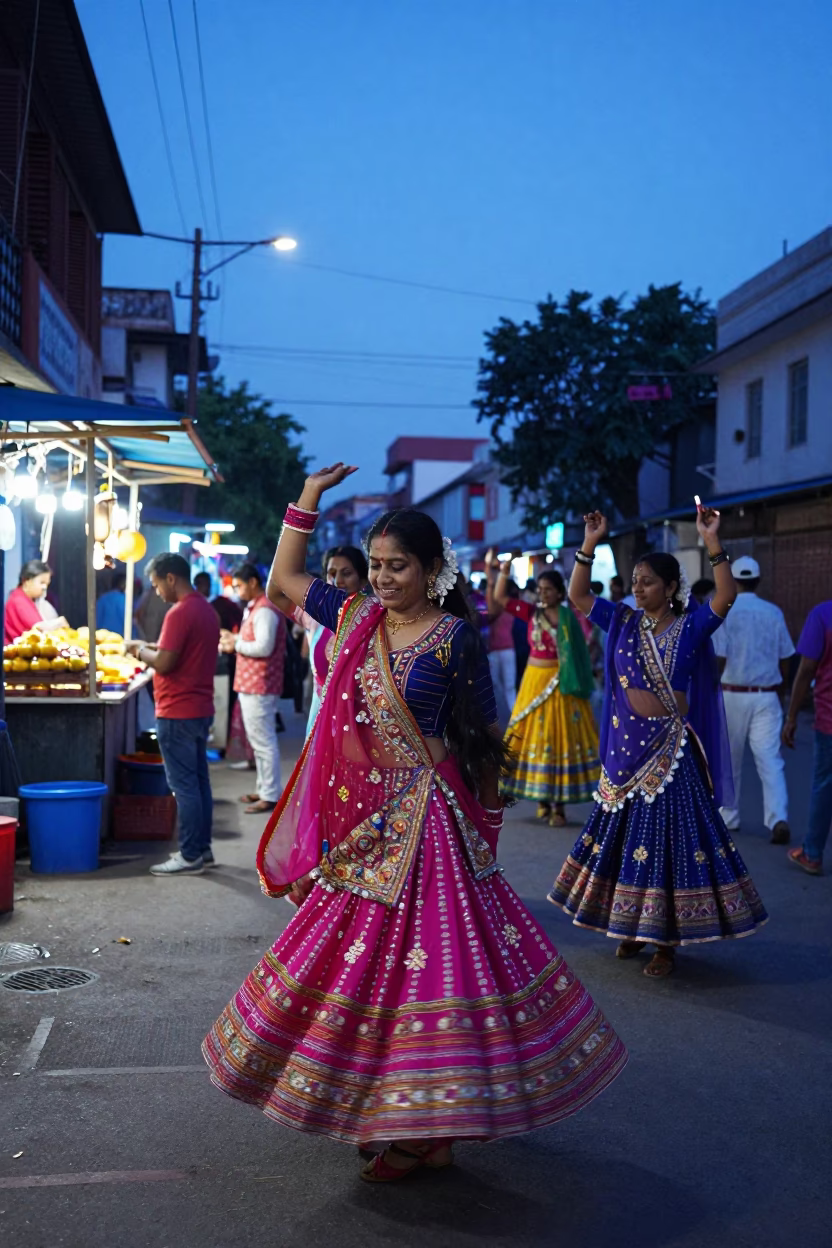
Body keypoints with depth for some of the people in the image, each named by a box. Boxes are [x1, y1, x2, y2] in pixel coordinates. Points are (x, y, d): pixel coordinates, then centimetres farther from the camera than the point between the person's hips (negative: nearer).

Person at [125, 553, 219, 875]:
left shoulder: (180, 613, -18)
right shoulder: (206, 609, 12)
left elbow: (163, 664, -21)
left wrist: (141, 651, -3)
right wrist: (155, 646, 13)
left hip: (178, 713, -9)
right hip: (200, 709, 10)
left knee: (184, 785, -4)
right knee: (199, 780, 14)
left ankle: (190, 856, 1)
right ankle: (202, 848, 21)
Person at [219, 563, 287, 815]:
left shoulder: (264, 610, -16)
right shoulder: (254, 608, 18)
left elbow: (264, 647, -24)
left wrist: (236, 645, -12)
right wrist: (234, 638, 5)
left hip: (259, 687, -11)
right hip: (251, 684, 11)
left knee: (263, 741, -7)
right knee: (259, 740, 16)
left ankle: (271, 796, -3)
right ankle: (264, 789, 24)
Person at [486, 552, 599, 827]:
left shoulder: (570, 617, -6)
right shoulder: (531, 613, 3)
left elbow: (580, 651, -6)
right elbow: (499, 598, 5)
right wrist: (504, 571, -5)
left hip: (562, 685, -4)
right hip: (535, 681, 4)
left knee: (561, 739, -1)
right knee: (535, 737, 8)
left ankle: (559, 806, 3)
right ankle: (541, 799, 20)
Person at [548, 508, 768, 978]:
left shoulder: (691, 626, -6)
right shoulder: (623, 621, 4)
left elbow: (727, 595, -21)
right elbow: (578, 594, 2)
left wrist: (711, 541, -28)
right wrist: (591, 543, -7)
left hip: (671, 747, -4)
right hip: (625, 744, 4)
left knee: (669, 833, -1)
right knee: (624, 831, 12)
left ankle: (667, 938, 10)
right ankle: (632, 926, 28)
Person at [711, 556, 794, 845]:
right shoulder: (774, 613, 3)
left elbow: (718, 660, -13)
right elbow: (785, 660, 8)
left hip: (732, 695, -2)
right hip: (766, 696, 2)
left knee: (729, 761, 13)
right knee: (771, 760, 0)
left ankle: (728, 817, 23)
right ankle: (778, 818, -15)